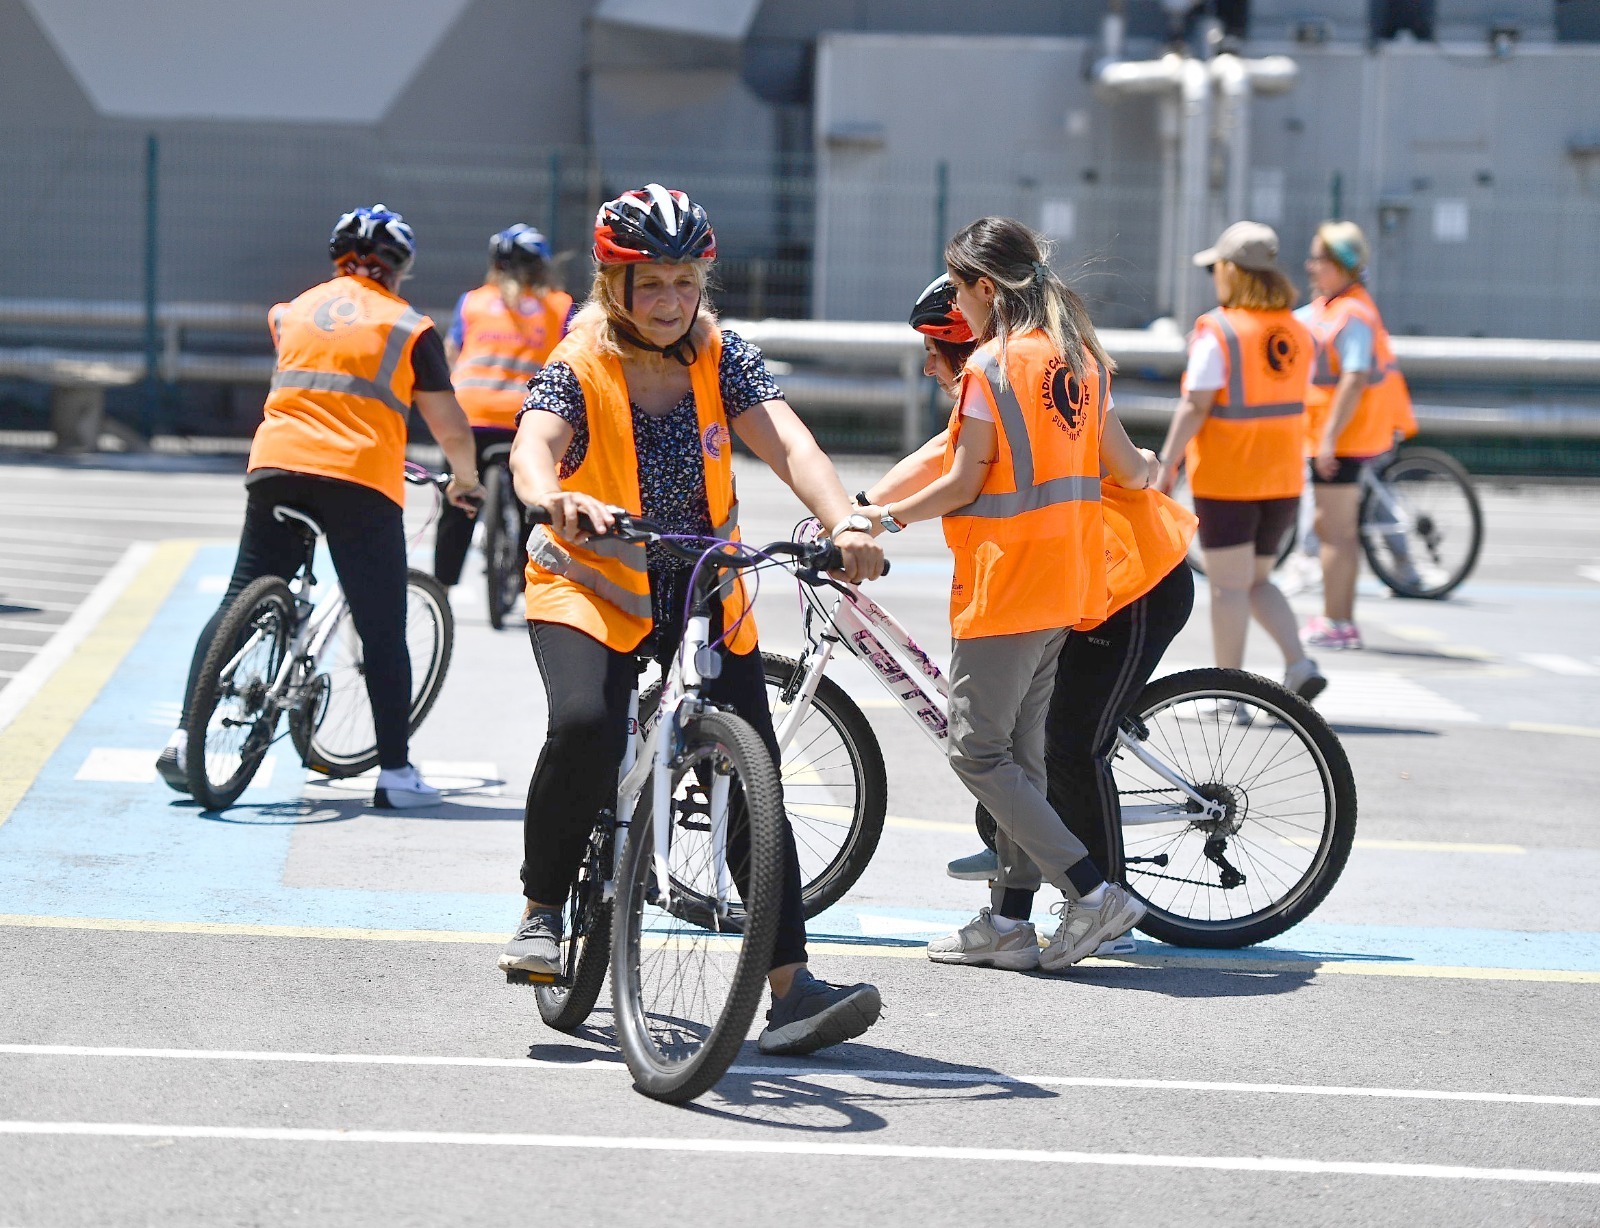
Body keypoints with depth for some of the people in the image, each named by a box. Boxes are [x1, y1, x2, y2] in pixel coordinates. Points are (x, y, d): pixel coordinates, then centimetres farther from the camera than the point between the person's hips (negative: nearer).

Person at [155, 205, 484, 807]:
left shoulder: (293, 311, 19)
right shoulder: (408, 326, 7)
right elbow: (451, 428, 6)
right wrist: (466, 481, 24)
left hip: (277, 464, 4)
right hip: (361, 477, -4)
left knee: (239, 602, 11)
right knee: (383, 631, 4)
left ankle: (184, 736, 2)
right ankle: (395, 771, 5)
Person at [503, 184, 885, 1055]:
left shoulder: (722, 360, -2)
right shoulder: (578, 368, -10)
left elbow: (785, 441, -18)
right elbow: (533, 446, -29)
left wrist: (845, 522, -37)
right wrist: (554, 500, -54)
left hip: (705, 592, 3)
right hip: (592, 587, -3)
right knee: (585, 727, -30)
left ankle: (790, 985, -5)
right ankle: (542, 912, -8)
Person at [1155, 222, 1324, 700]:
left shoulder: (1217, 333, -14)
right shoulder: (1298, 333, 6)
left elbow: (1194, 408, -17)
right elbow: (1296, 405, 12)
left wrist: (1166, 467, -14)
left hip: (1227, 480, -6)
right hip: (1282, 479, 6)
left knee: (1229, 586, 2)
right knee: (1257, 582, 17)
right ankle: (1300, 666, 0)